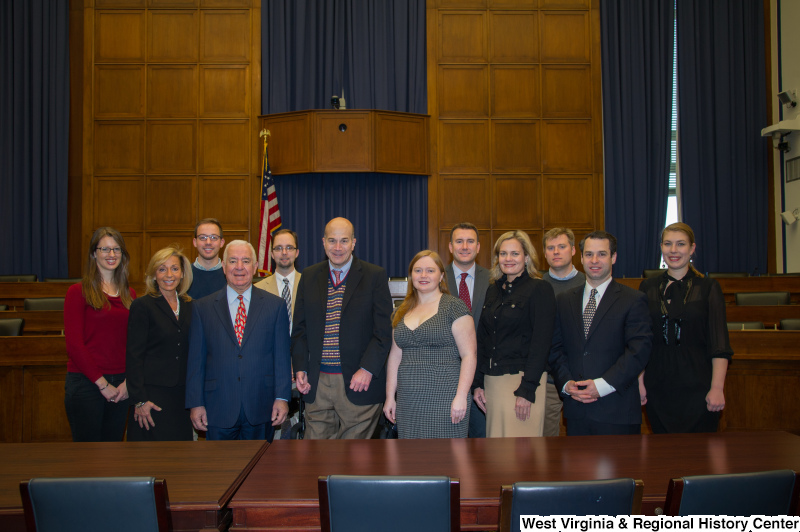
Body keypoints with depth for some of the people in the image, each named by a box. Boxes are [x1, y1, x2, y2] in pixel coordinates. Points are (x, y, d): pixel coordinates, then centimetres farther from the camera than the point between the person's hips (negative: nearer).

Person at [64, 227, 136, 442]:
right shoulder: (78, 292, -3)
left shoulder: (129, 295, 11)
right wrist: (102, 383, -10)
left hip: (120, 385, 5)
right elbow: (74, 344, -8)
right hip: (85, 382, -4)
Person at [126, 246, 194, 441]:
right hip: (153, 394, -5)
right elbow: (133, 356, -8)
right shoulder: (143, 306, -5)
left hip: (182, 396, 5)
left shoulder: (189, 306, 10)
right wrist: (140, 400, -12)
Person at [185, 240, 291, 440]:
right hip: (218, 410, 0)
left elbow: (282, 356, 3)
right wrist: (195, 403, 0)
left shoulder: (275, 305, 6)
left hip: (261, 410, 0)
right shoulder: (202, 307, 6)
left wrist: (282, 398, -4)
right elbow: (196, 360, 5)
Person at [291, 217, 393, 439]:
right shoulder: (309, 276, 11)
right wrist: (300, 368, 1)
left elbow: (384, 330, -4)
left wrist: (367, 369, -13)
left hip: (358, 382, -3)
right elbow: (300, 328, 13)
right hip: (316, 383, 3)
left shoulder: (375, 276, 0)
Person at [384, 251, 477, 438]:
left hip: (444, 401, -5)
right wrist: (390, 397, 11)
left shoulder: (454, 307, -2)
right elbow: (395, 356, 16)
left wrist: (461, 397, -15)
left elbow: (469, 355, -7)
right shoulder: (402, 312, 14)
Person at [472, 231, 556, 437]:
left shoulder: (539, 289, -6)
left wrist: (527, 390, -17)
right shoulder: (492, 290, 13)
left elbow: (541, 343, -12)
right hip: (492, 381, 6)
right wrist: (478, 383, 8)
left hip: (521, 379, -6)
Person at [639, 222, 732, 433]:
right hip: (658, 385, 2)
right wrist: (639, 381, -2)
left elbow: (719, 344, -5)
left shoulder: (708, 287, 0)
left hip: (697, 384, -2)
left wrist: (717, 388, -13)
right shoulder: (648, 287, 6)